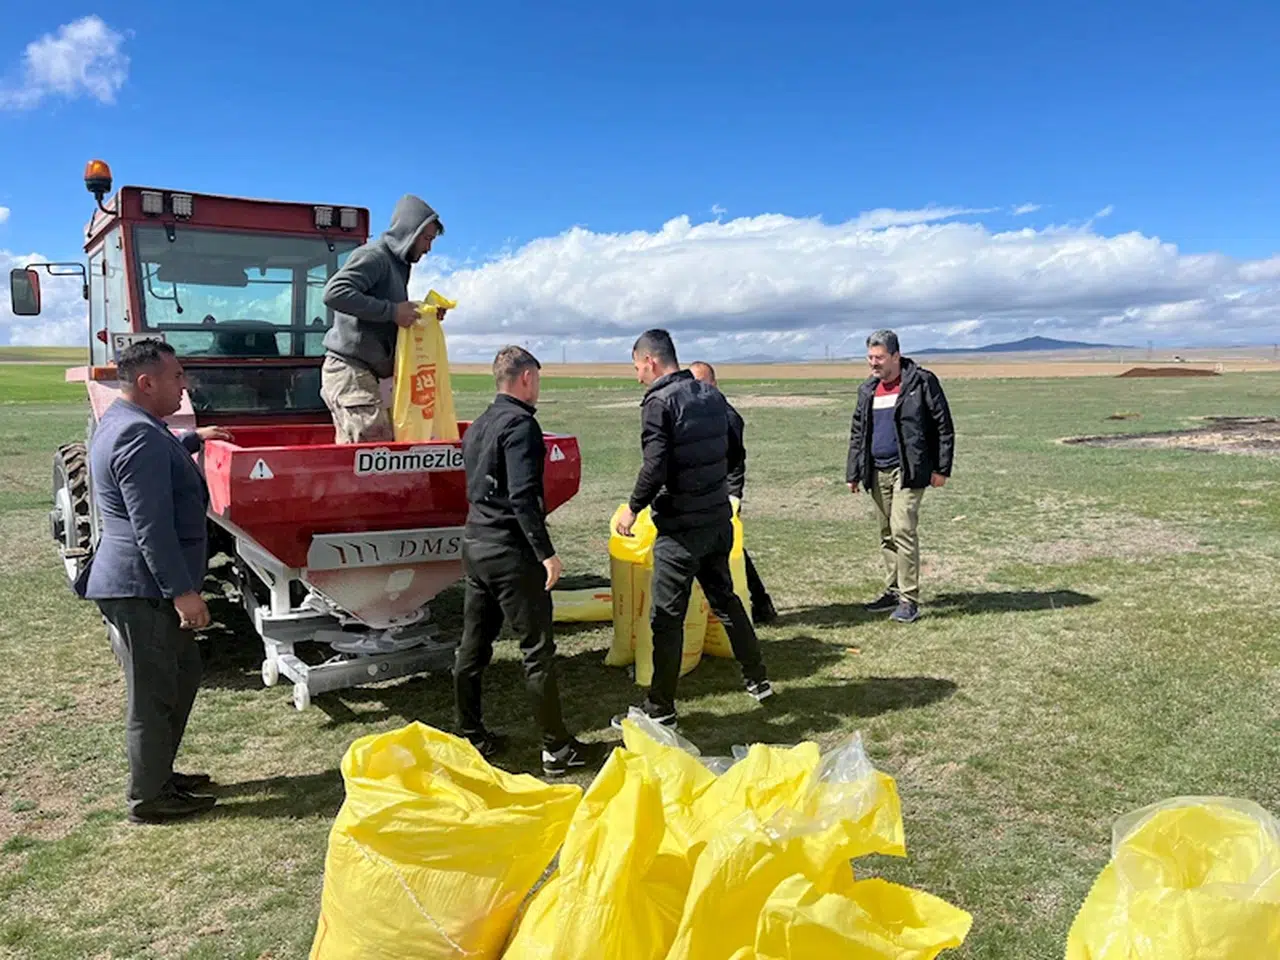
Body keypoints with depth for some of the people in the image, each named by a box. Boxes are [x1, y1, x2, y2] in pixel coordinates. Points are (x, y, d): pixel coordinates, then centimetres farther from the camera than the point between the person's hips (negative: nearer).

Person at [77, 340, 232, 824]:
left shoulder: (123, 422, 13)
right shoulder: (139, 436, -22)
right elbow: (152, 527, -26)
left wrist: (194, 438, 38)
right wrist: (182, 591, -24)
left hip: (142, 585, 11)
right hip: (143, 588, -11)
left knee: (183, 672, 20)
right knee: (155, 693, 1)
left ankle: (158, 773, 32)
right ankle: (149, 797, 15)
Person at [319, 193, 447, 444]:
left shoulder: (398, 264, 19)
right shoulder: (373, 256, -9)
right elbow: (334, 293, -24)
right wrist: (392, 311, -23)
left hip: (365, 374, 9)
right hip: (349, 372, -9)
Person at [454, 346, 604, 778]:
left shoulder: (479, 425, 14)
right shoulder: (520, 423, -14)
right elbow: (523, 496, -23)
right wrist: (546, 553, -20)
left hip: (475, 543, 9)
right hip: (510, 551, -9)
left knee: (473, 644, 14)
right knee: (538, 650, -2)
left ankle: (471, 737, 24)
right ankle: (557, 748, 6)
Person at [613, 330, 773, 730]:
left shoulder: (659, 402, -14)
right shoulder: (711, 394, 9)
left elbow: (655, 467, -21)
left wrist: (633, 508, -8)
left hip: (680, 527, -8)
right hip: (719, 517, 8)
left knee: (666, 616, 1)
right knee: (724, 597, 23)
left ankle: (660, 709, 9)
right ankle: (758, 680, 33)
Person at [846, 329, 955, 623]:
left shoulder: (921, 382, -6)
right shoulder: (868, 390, 12)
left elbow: (944, 426, -5)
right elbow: (857, 433, 18)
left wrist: (941, 468, -8)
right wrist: (853, 473, 14)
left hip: (908, 471, -6)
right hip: (878, 472, 6)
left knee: (902, 530, -13)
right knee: (886, 534, 12)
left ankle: (909, 599, -6)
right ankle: (893, 591, 23)